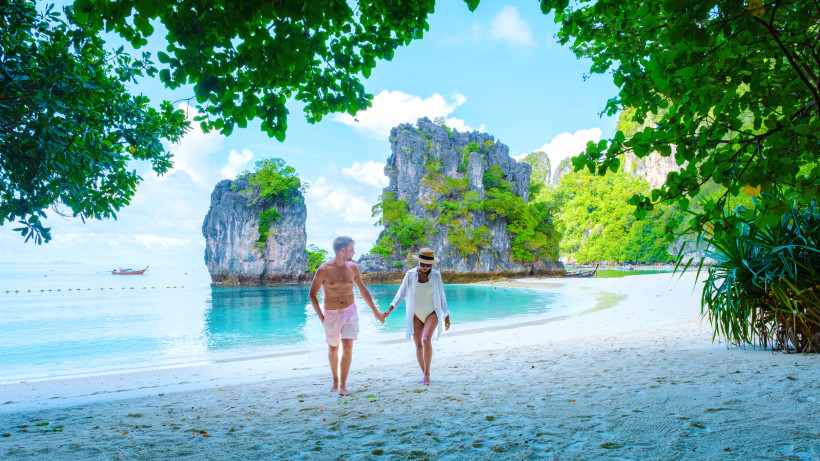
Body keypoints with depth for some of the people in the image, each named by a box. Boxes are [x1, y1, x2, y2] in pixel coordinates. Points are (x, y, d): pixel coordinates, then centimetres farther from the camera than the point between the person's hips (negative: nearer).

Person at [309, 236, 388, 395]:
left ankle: (343, 386, -2)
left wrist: (376, 312, 13)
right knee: (333, 348, 15)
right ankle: (335, 381, 38)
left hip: (350, 312, 2)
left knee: (347, 348, -11)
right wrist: (321, 317, -9)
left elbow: (363, 290, 10)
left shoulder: (352, 268, -2)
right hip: (331, 315, -1)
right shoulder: (323, 270, -14)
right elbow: (312, 295, -5)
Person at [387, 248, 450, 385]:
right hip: (416, 315, 2)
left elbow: (441, 295, 1)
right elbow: (402, 292, 0)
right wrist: (391, 308, -9)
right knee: (418, 346, 4)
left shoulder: (436, 275, -7)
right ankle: (425, 375, 22)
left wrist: (446, 316, 4)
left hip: (432, 313, -2)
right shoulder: (410, 274, -8)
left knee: (426, 340, -24)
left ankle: (427, 373, -13)